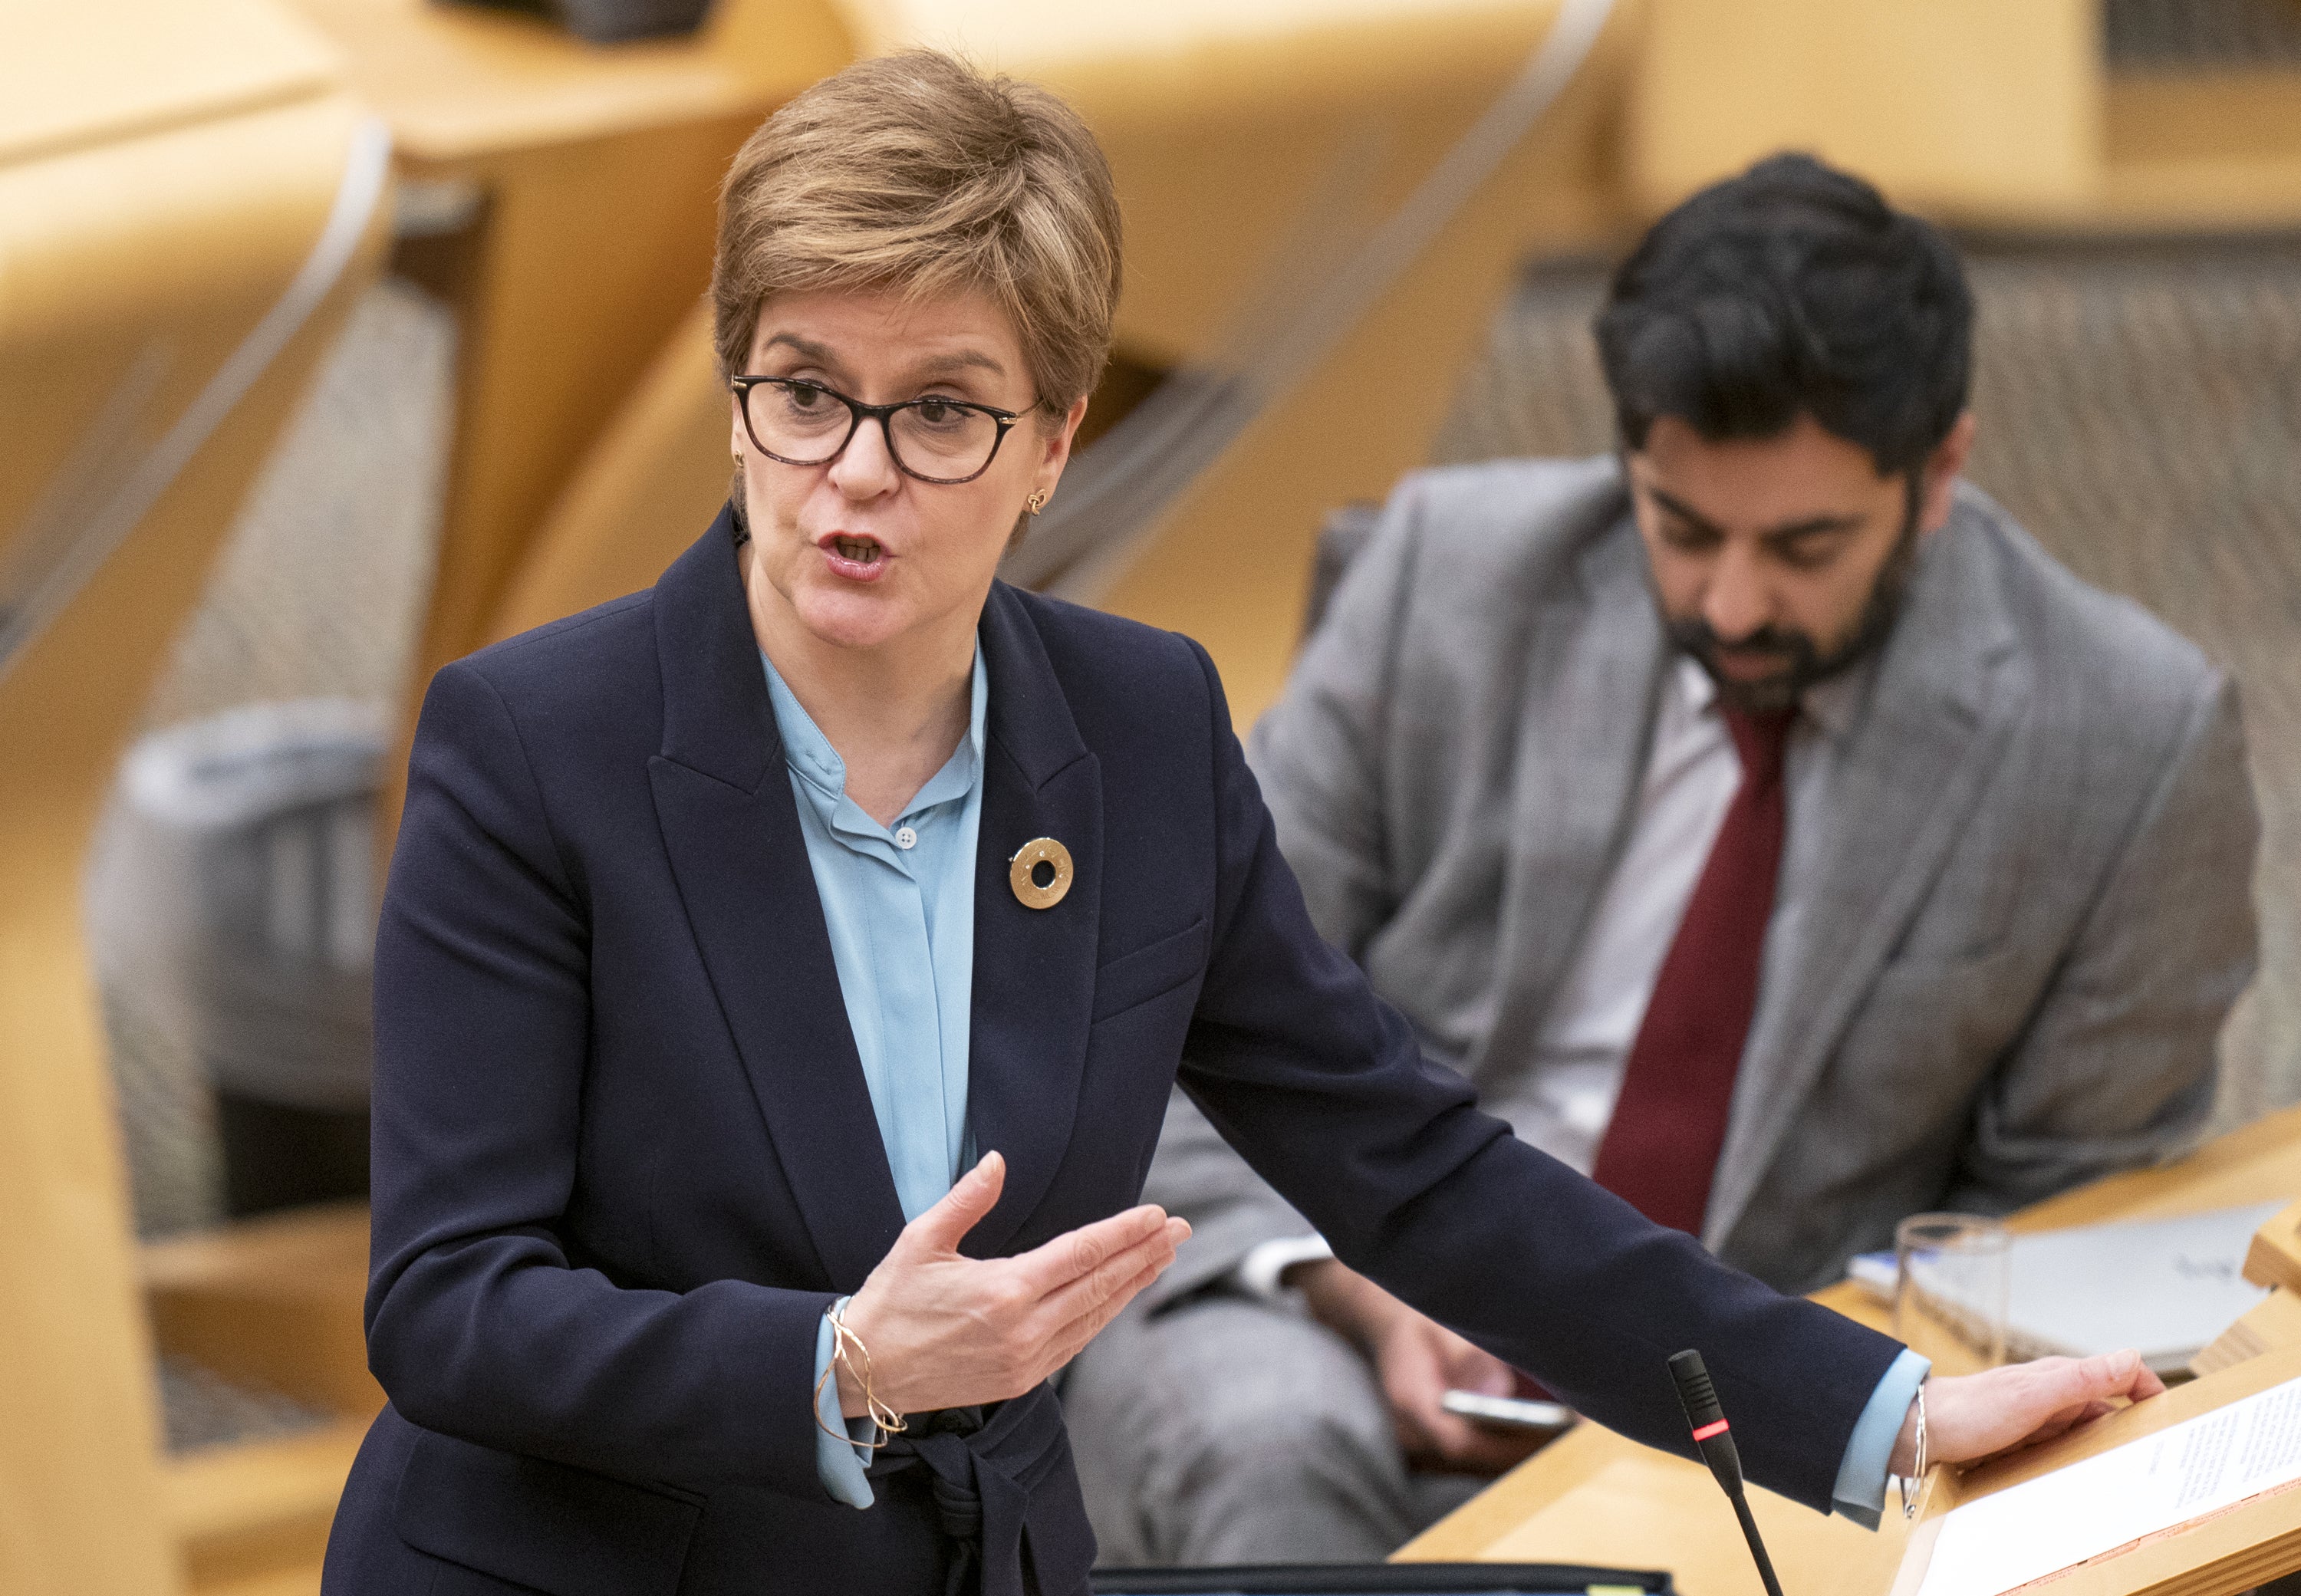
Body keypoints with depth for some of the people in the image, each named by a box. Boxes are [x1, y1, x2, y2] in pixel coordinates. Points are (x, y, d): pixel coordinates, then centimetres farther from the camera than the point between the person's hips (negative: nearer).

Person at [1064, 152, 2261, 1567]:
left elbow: (2065, 1219, 3)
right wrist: (1364, 1289, -16)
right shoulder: (1458, 565, -2)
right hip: (1327, 1309, 1)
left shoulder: (2134, 746, -7)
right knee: (1271, 1449, -34)